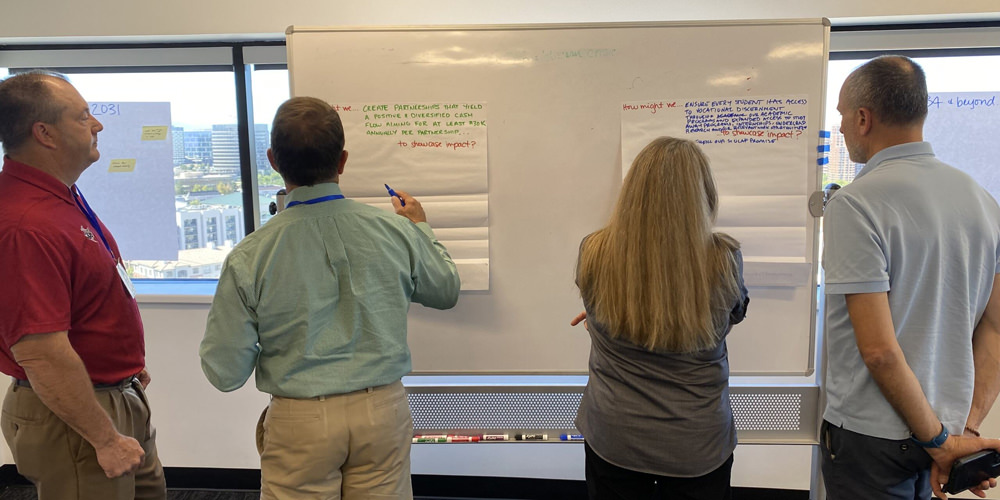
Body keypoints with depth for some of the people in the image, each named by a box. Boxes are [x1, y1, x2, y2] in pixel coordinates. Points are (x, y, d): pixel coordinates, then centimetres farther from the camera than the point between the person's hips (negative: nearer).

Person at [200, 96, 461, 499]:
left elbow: (225, 373, -7)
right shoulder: (398, 232, -11)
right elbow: (446, 292, 8)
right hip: (383, 410, 2)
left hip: (299, 421, -1)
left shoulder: (249, 258, -15)